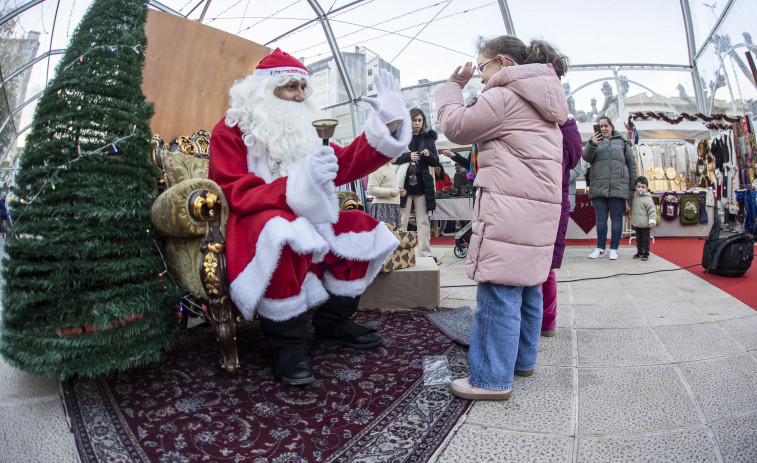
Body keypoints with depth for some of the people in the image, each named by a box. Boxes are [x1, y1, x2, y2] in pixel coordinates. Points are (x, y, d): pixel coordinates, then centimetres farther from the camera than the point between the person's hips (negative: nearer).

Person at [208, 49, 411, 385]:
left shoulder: (303, 128, 15)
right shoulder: (229, 132, -4)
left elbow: (346, 164, 4)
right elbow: (238, 196, -18)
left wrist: (386, 126, -7)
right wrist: (299, 182, -33)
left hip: (300, 218, 8)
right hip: (251, 223, -7)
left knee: (360, 227, -2)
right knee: (283, 233, -39)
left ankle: (332, 323, 5)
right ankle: (285, 345, -22)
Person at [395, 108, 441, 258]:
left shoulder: (429, 138, 14)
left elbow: (436, 162, 14)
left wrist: (429, 155, -7)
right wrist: (408, 156, -16)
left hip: (422, 185, 3)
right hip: (404, 184, -3)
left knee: (423, 221, 5)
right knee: (401, 221, -2)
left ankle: (425, 253, 11)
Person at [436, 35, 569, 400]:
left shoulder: (505, 96, -7)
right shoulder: (541, 102, 24)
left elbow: (456, 126, -4)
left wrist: (452, 86, 11)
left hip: (509, 206, -10)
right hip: (540, 208, 10)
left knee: (498, 293, -7)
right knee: (528, 288, 16)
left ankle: (492, 379, 0)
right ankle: (522, 360, 29)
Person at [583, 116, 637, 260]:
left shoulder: (621, 142, 11)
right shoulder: (595, 141, 13)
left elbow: (631, 164, 12)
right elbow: (586, 157, -4)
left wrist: (632, 187, 7)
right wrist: (592, 145, -24)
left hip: (618, 187, -1)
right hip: (598, 187, 1)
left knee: (616, 218, 1)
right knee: (600, 219, 5)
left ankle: (614, 248, 8)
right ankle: (601, 248, 12)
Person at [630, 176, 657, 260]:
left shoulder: (648, 199, -13)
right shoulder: (635, 198, 8)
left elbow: (652, 211, -16)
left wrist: (652, 221, -23)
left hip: (645, 225, -7)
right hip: (637, 224, 7)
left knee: (645, 240, 1)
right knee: (638, 240, 15)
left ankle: (646, 254, 8)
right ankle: (639, 252, 24)